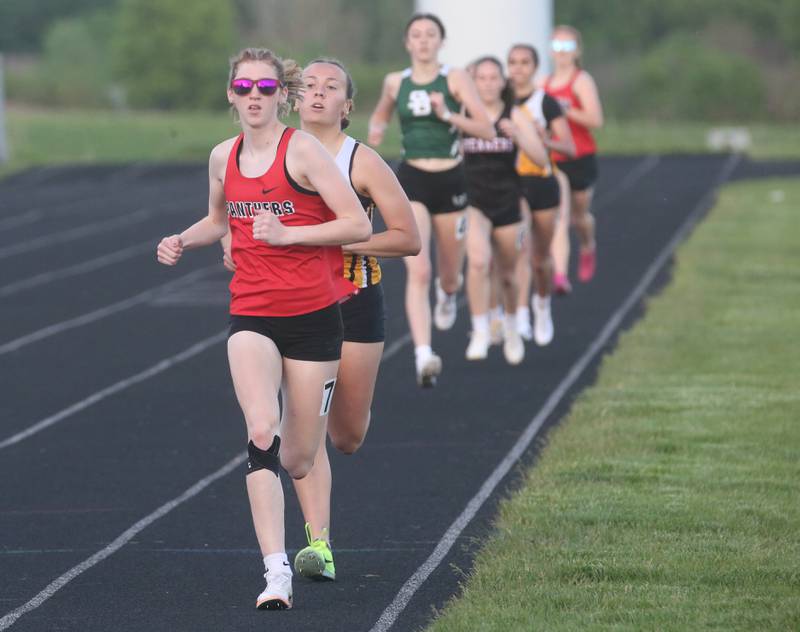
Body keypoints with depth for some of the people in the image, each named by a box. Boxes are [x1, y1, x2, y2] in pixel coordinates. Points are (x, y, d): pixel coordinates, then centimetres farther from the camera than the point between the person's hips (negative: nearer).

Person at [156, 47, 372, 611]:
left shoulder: (302, 150, -8)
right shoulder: (223, 158, 7)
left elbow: (359, 225, -12)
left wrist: (286, 233, -20)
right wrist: (183, 242, 8)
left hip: (313, 315, -3)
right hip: (251, 316, 3)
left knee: (298, 462, 3)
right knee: (262, 433, -23)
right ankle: (277, 573, -26)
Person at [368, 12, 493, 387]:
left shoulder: (455, 79, -2)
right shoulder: (395, 82, 5)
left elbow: (487, 131, -8)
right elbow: (380, 114, 27)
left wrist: (448, 115, -20)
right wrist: (375, 129, 5)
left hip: (450, 182, 0)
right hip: (411, 181, 0)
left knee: (449, 277, 16)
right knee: (418, 272, -19)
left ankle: (447, 294, 55)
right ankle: (423, 357, -26)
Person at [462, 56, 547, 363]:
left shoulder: (515, 117, 0)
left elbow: (541, 159, -7)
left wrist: (517, 136, -22)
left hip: (507, 204, 2)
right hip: (472, 203, -2)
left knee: (508, 275, 15)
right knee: (478, 260, -28)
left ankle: (512, 329, 43)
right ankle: (480, 333, -22)